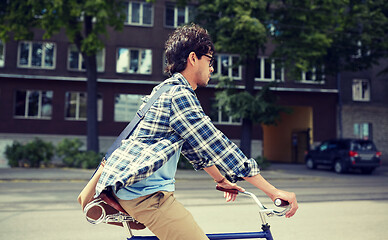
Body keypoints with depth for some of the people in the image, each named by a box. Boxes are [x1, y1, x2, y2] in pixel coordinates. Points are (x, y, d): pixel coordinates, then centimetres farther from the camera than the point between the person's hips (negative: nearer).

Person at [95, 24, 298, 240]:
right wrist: (274, 191, -15)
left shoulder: (169, 89, 18)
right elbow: (217, 146, -18)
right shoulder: (179, 95, -15)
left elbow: (199, 146, 26)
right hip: (145, 192, -11)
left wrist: (222, 180, 32)